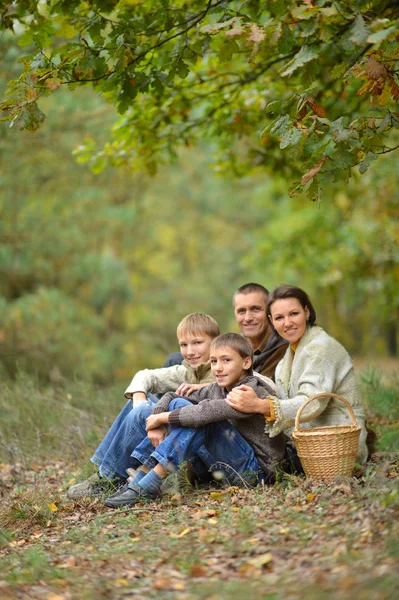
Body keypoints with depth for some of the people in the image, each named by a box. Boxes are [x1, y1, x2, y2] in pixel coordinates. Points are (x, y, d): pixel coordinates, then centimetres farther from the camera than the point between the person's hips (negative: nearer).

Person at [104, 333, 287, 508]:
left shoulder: (254, 392, -18)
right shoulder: (216, 390, 7)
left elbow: (208, 411, -32)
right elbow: (170, 397, 9)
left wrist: (162, 418, -20)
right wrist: (156, 424, -11)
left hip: (256, 469, -8)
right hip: (226, 469, 8)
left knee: (201, 417, -27)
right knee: (177, 405, -1)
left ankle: (148, 486, -26)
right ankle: (139, 480, -7)